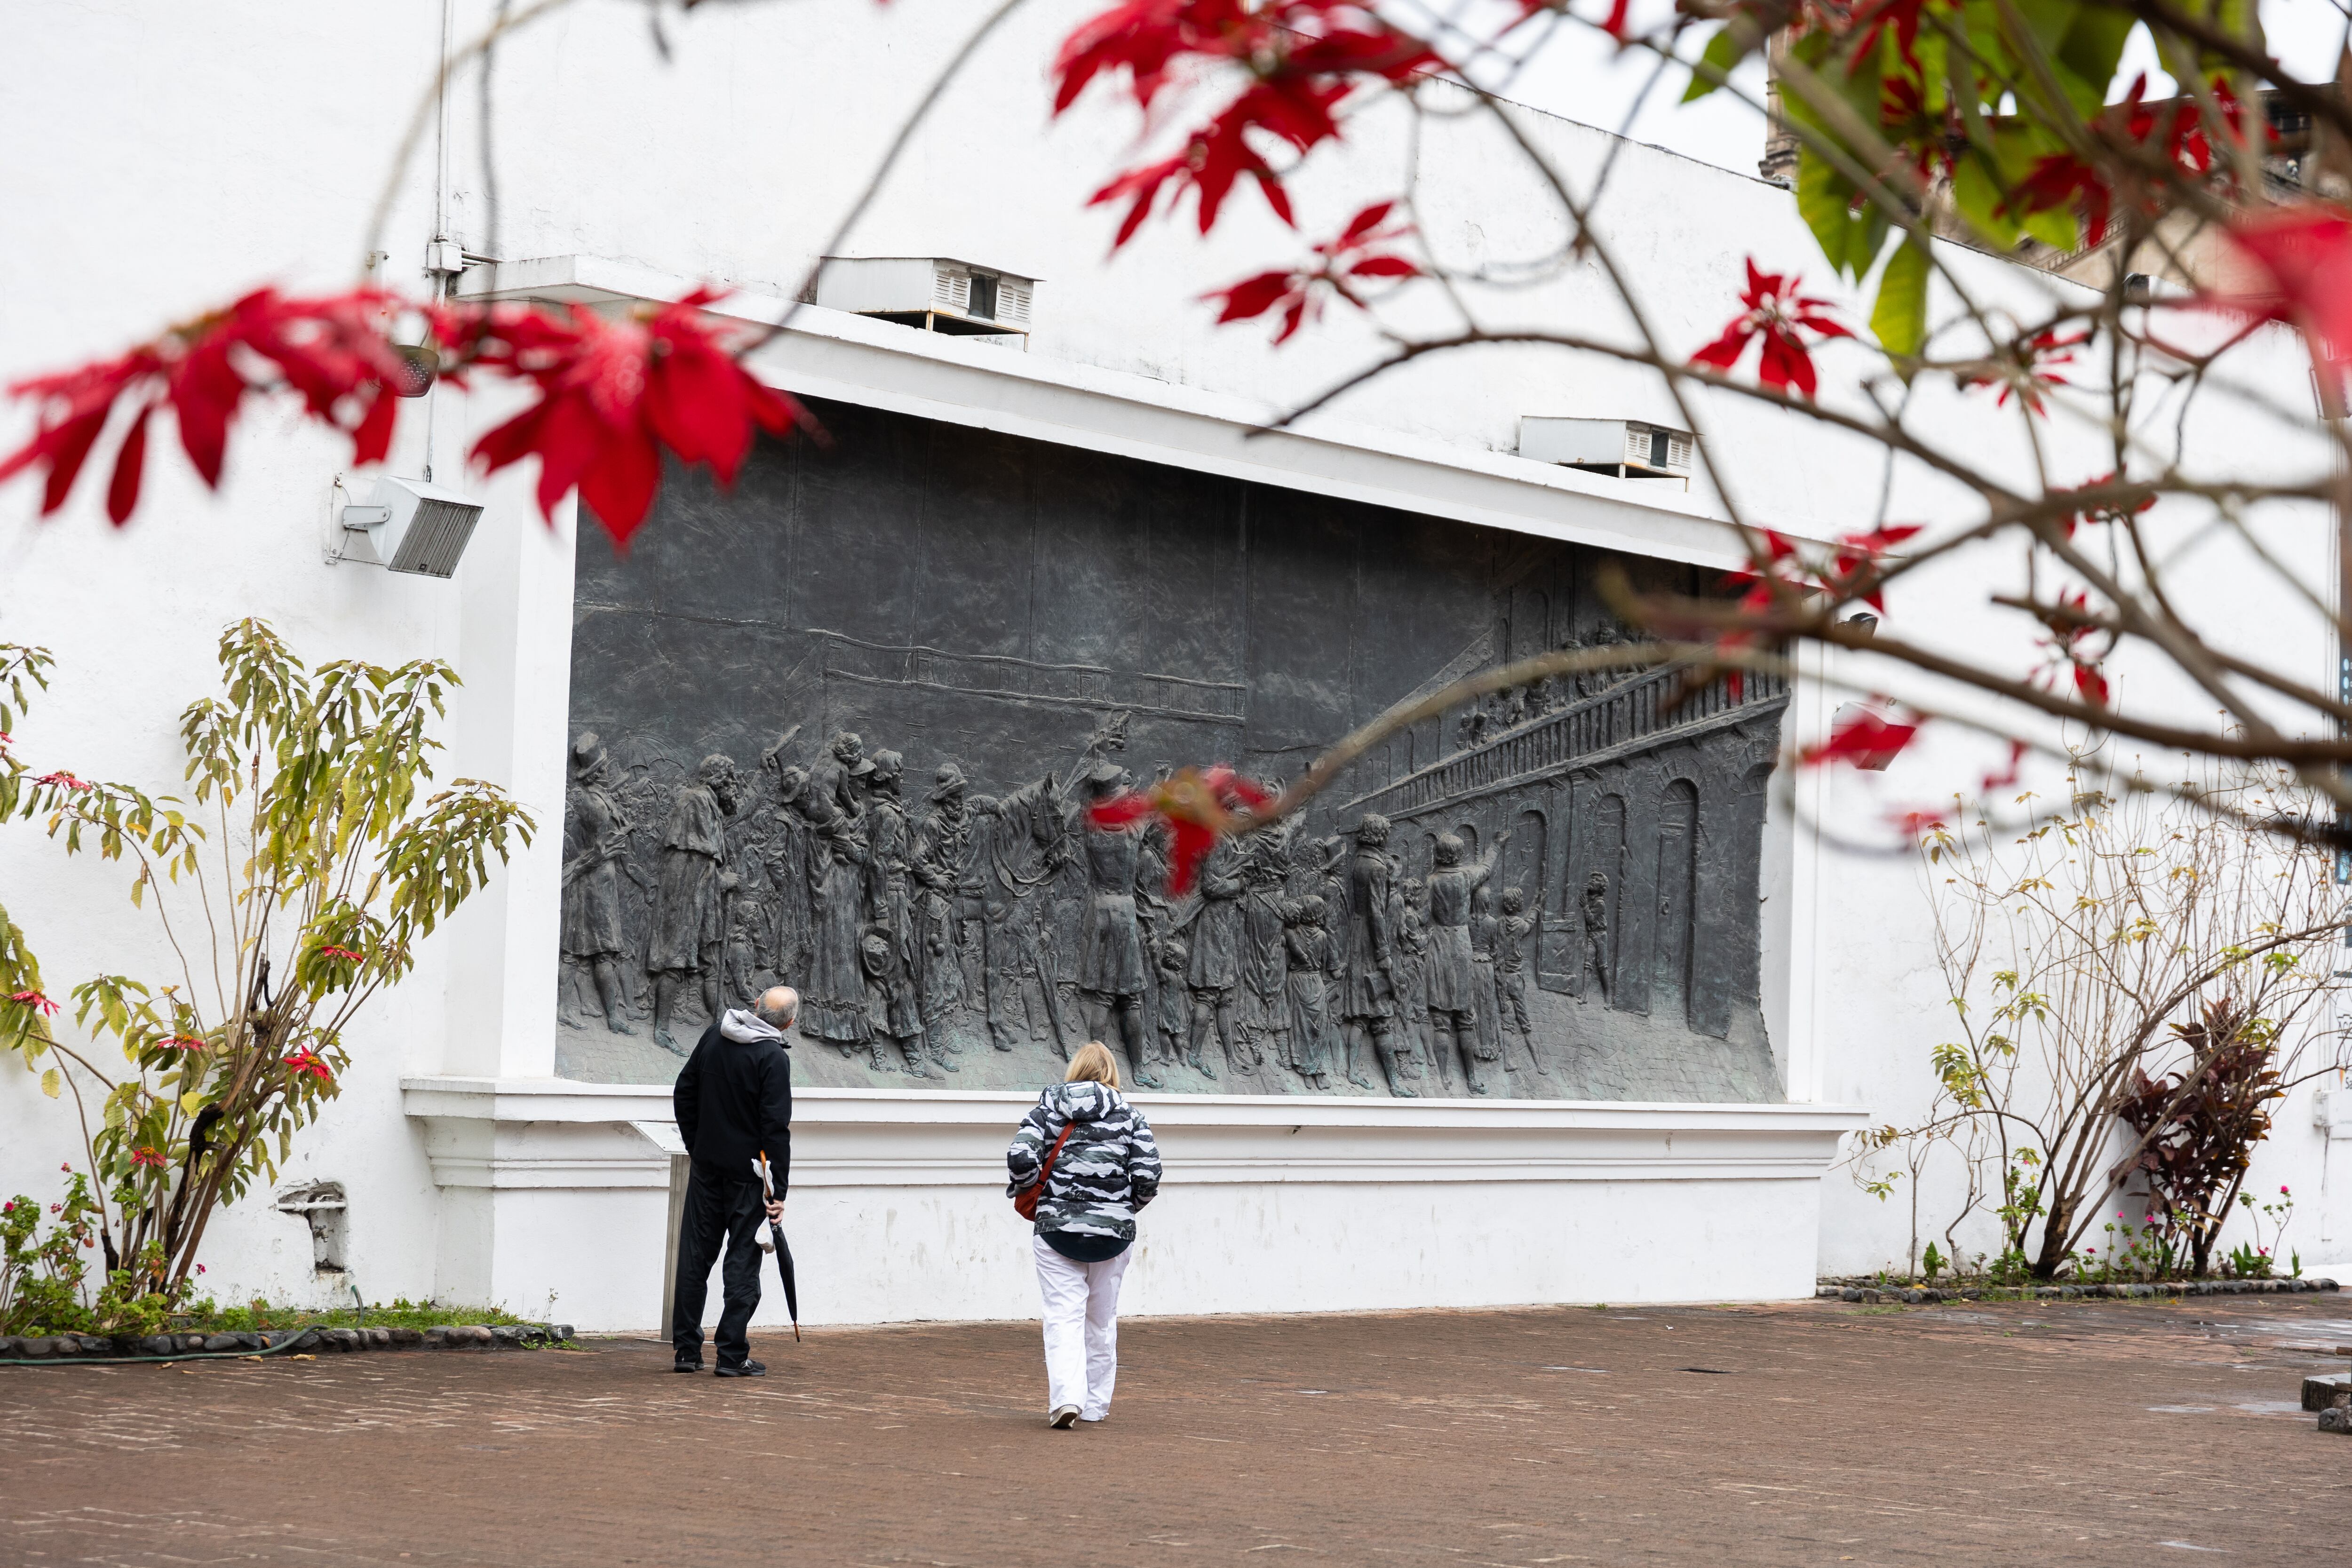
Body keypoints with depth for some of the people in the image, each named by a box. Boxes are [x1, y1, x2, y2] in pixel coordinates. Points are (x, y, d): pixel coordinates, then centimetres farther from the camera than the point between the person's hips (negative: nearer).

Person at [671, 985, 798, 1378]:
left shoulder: (714, 1036, 4)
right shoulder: (773, 1058, -16)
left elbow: (684, 1093, 12)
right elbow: (776, 1128, -18)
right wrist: (779, 1190, -14)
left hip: (706, 1168, 6)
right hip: (747, 1174, -6)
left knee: (695, 1258, 11)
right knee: (743, 1263, 1)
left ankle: (686, 1350, 14)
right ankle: (732, 1355, 0)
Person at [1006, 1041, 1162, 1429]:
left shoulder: (1046, 1110, 3)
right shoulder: (1129, 1116, 2)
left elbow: (1021, 1158, -10)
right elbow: (1148, 1175, -6)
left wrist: (1030, 1192, 9)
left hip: (1057, 1227, -1)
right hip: (1113, 1230, 1)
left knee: (1064, 1315, -2)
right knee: (1102, 1318, 14)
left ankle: (1066, 1397, -19)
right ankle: (1095, 1404, 19)